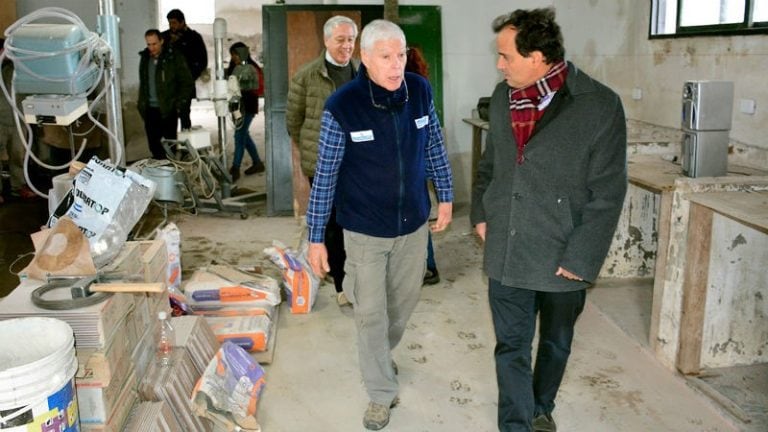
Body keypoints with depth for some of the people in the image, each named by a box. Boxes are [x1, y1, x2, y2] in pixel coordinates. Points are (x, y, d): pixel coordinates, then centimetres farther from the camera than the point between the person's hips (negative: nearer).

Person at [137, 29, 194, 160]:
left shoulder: (174, 58, -6)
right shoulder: (145, 59, 10)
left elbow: (188, 83, -5)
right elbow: (142, 84, 20)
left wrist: (179, 103, -8)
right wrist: (141, 103, 12)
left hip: (168, 110, -5)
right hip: (150, 110, 5)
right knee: (153, 145, 6)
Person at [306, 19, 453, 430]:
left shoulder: (420, 90, -9)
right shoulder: (342, 106, -20)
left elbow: (434, 147, 7)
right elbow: (325, 175, -13)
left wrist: (445, 196, 12)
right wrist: (316, 237, -10)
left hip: (413, 224, 4)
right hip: (365, 230, -4)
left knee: (404, 303, 21)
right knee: (371, 314, 7)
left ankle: (379, 357, 50)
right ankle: (381, 393, 29)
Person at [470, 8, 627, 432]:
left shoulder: (599, 105, -15)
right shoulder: (502, 96, 2)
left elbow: (607, 193, -13)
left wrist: (581, 257, -14)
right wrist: (480, 213, 7)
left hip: (561, 256, -2)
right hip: (506, 252, 3)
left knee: (555, 345, 19)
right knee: (511, 349, 7)